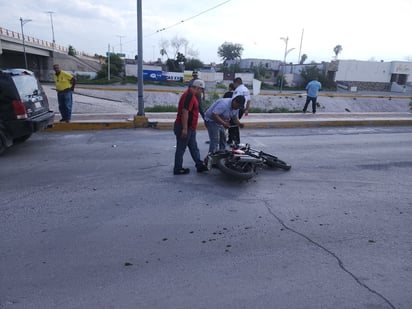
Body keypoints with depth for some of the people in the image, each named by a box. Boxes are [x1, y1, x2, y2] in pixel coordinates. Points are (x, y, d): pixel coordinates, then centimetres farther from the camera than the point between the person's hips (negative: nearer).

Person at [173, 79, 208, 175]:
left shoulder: (192, 95, 16)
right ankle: (178, 169, 10)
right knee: (181, 149, 0)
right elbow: (185, 112, -25)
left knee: (194, 147, 14)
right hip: (184, 128, -10)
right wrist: (184, 129, -27)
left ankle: (199, 165, 22)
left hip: (190, 128, 10)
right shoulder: (189, 95, -18)